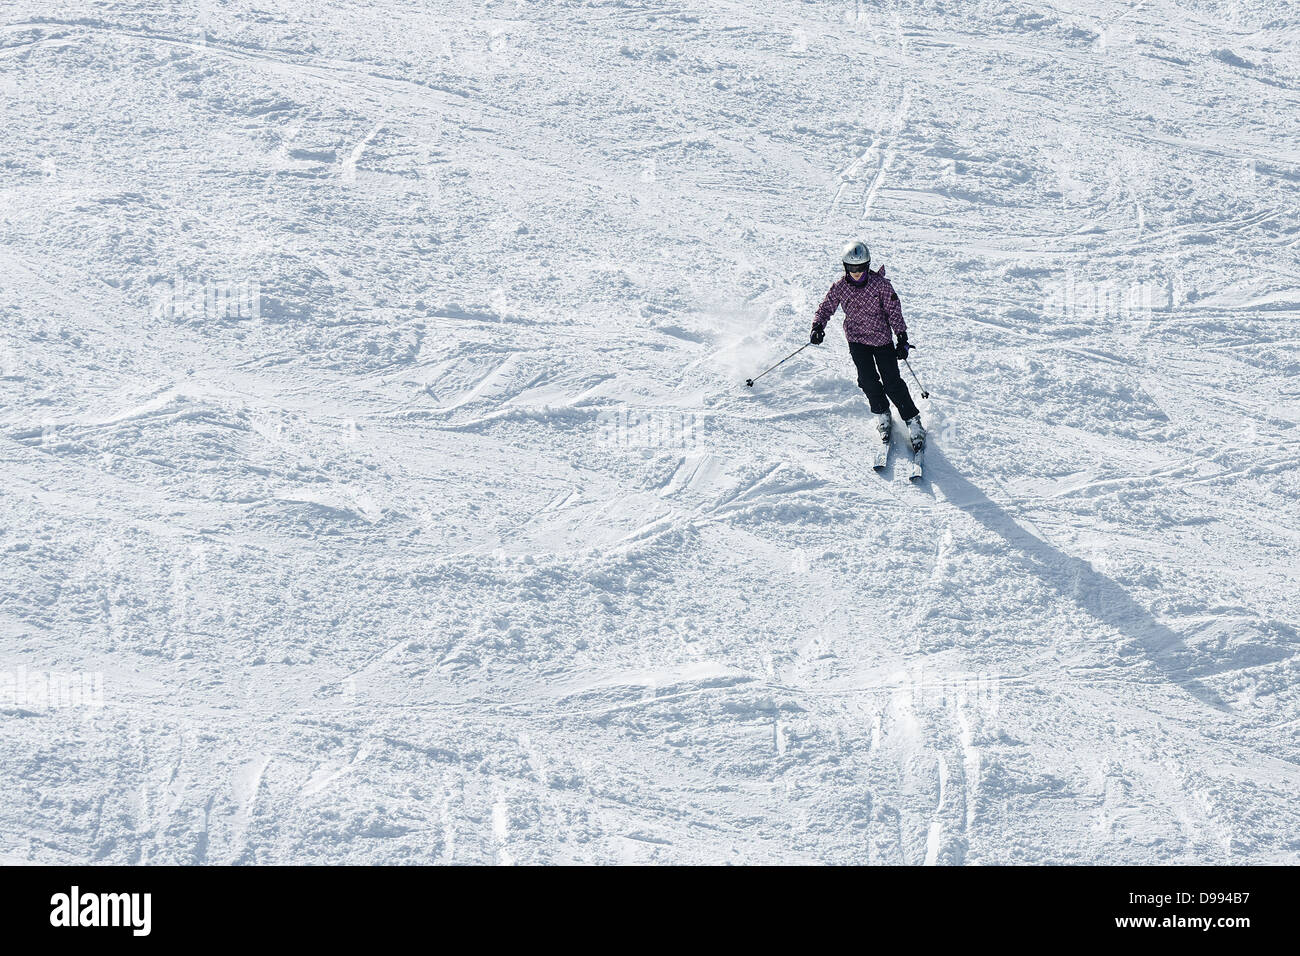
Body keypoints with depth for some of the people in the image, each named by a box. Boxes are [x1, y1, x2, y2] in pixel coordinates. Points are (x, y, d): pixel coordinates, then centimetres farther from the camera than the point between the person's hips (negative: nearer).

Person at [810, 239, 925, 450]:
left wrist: (902, 338, -12)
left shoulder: (880, 284, -11)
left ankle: (912, 420, 4)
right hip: (857, 339, 2)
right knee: (868, 379, -13)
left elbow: (894, 311, -7)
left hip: (882, 338, -2)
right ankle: (882, 414, 11)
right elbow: (826, 307, 7)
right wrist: (818, 326, -11)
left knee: (892, 382, -8)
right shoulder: (840, 286, -4)